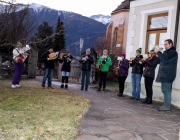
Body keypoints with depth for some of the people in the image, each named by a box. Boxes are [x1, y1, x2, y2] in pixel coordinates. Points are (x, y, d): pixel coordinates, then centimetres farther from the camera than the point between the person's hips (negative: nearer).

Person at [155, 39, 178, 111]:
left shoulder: (173, 52, -9)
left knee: (166, 90, -10)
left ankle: (167, 106, -9)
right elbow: (161, 60, 22)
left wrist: (158, 52, -11)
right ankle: (166, 105, 17)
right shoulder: (168, 52, 24)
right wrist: (159, 54, 7)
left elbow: (165, 60, -20)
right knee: (165, 90, 12)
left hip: (167, 75, -10)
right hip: (165, 75, 10)